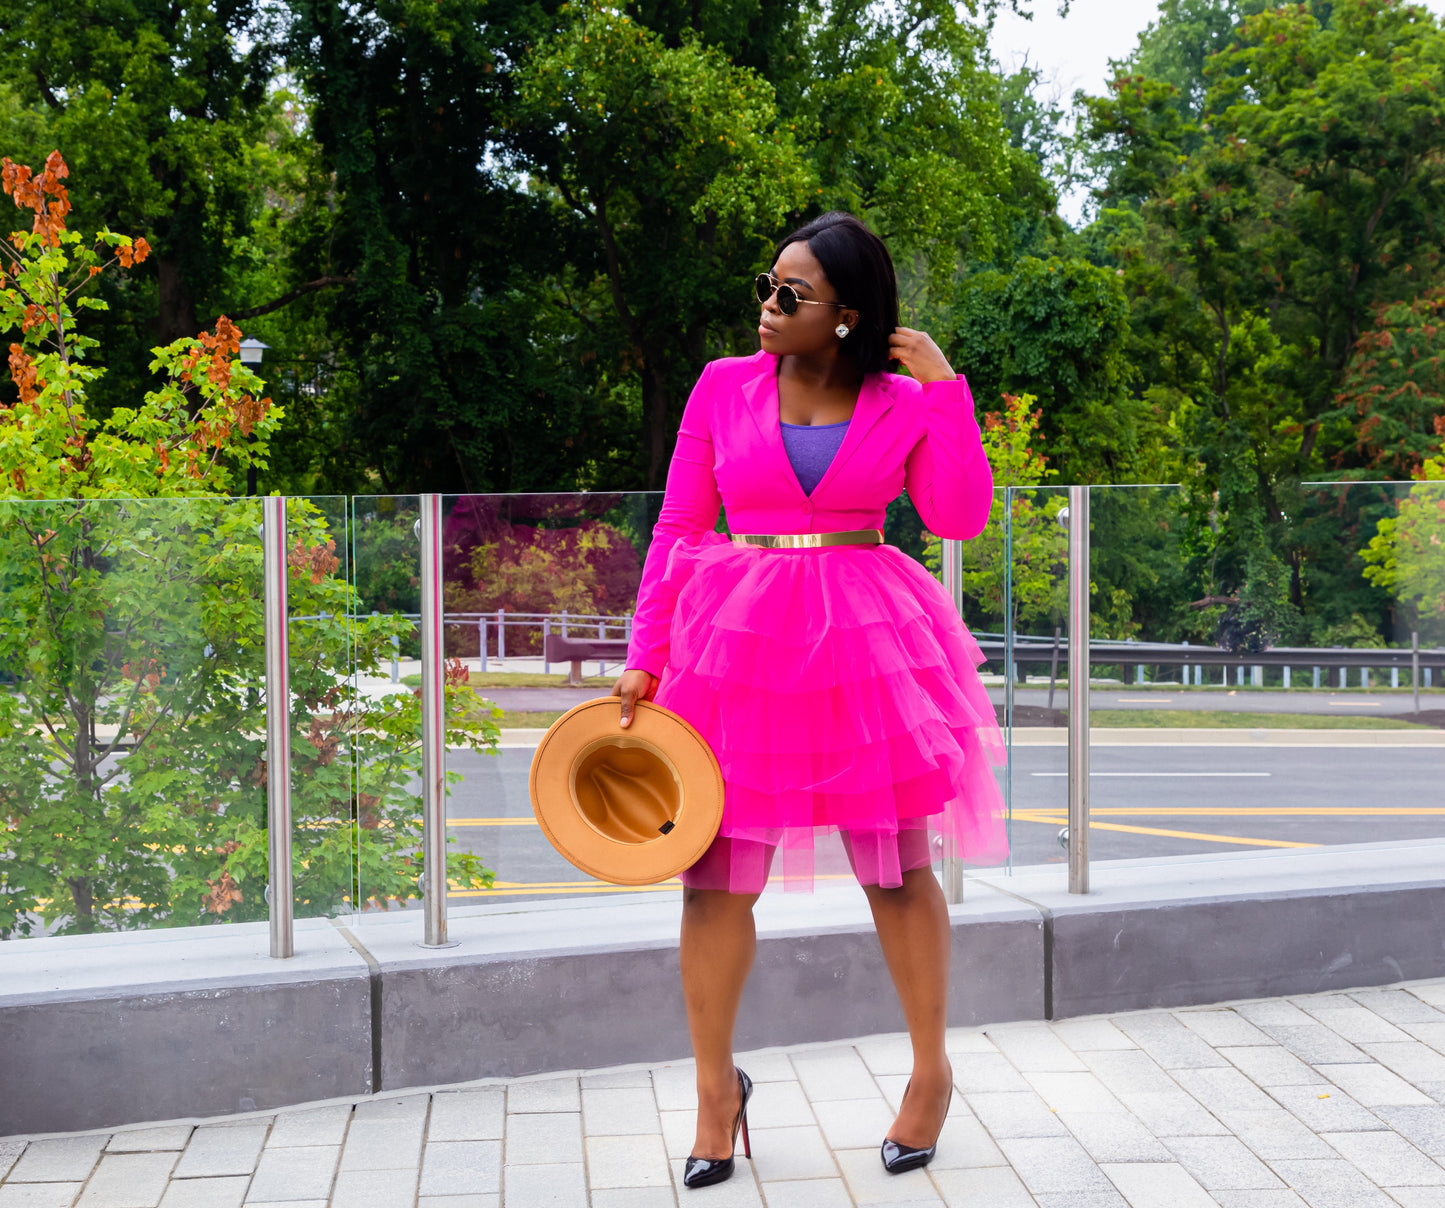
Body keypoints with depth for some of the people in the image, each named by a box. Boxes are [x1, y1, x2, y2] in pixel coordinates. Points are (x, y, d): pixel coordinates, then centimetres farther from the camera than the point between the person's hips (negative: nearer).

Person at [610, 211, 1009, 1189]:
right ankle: (716, 1083, 20)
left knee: (899, 866, 9)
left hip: (863, 640, 0)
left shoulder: (904, 403, 3)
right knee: (718, 876, 1)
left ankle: (932, 1070, 27)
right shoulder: (723, 389, 2)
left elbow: (961, 516, -8)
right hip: (737, 641, 0)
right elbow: (677, 531, 4)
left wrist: (946, 388, -8)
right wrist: (645, 660, 0)